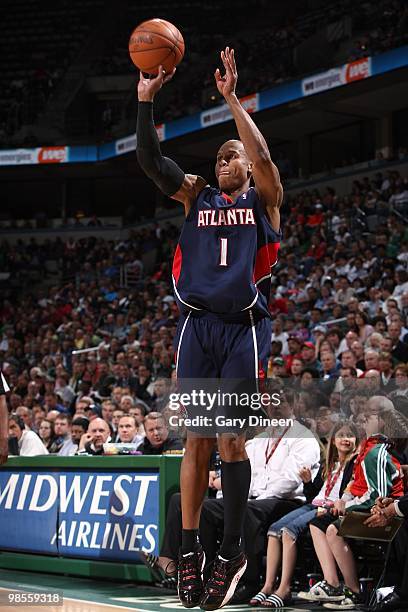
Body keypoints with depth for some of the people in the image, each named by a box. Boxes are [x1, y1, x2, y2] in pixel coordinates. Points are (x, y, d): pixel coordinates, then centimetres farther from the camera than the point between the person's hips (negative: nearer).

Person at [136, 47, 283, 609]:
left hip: (244, 327, -3)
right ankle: (190, 549, 9)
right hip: (197, 326, 3)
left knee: (230, 438, -5)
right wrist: (146, 100, -3)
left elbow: (262, 155, -10)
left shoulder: (263, 199, 10)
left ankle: (233, 552, 3)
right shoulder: (196, 196, 17)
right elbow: (150, 161, 6)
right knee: (196, 440, 2)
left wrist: (232, 98, -11)